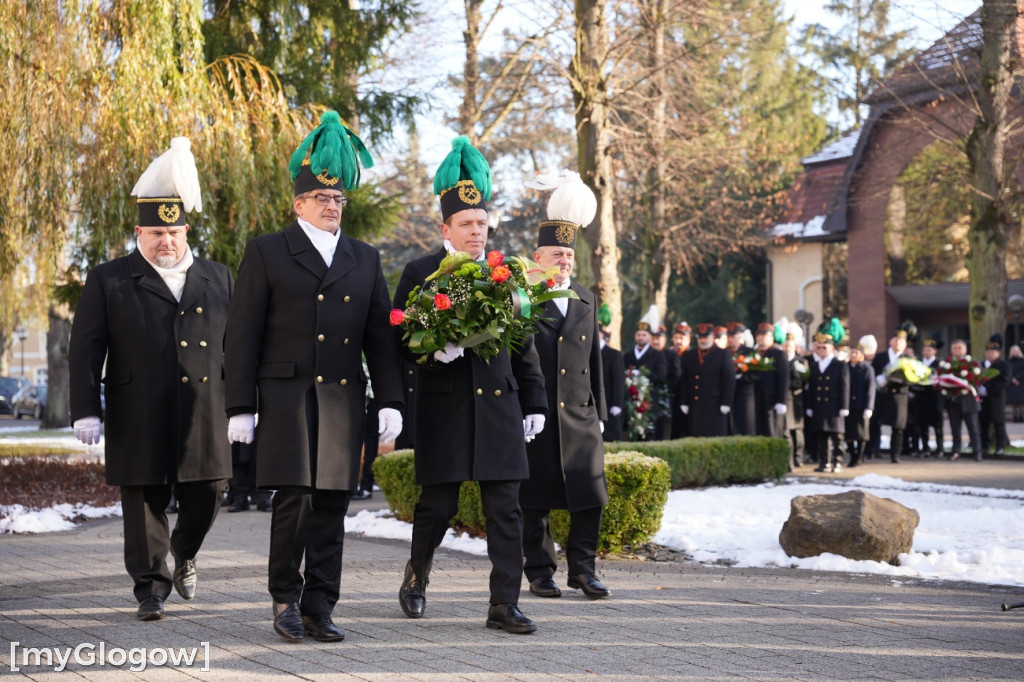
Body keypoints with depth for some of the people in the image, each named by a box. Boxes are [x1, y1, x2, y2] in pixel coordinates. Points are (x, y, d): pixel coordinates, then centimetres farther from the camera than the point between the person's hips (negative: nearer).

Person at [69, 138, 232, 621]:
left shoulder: (217, 278, 14)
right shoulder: (108, 281, 5)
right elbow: (85, 350, 1)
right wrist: (85, 412, -7)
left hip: (205, 415, 2)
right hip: (140, 418, -2)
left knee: (206, 496, 3)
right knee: (145, 504, 1)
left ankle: (184, 554, 32)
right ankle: (151, 589, 11)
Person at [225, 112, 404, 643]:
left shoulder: (365, 260, 16)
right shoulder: (266, 253, 5)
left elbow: (381, 336, 14)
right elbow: (242, 335, 1)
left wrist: (390, 402, 4)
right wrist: (241, 408, -5)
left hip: (343, 399, 4)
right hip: (286, 395, -3)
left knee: (332, 505, 3)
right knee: (294, 497, -11)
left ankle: (319, 610, 10)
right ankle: (285, 597, 7)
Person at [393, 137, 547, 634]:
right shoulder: (419, 273, 2)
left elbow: (524, 345, 15)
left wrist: (534, 402, 11)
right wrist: (433, 350, -20)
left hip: (499, 407, 3)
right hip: (443, 410, -3)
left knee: (505, 510, 0)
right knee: (438, 506, 3)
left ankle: (504, 606, 4)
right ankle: (416, 578, 30)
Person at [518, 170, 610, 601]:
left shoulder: (586, 300, 15)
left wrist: (599, 413, 15)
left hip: (579, 416, 5)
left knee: (590, 496, 1)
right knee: (535, 500, 2)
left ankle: (583, 569, 11)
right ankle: (540, 572, 11)